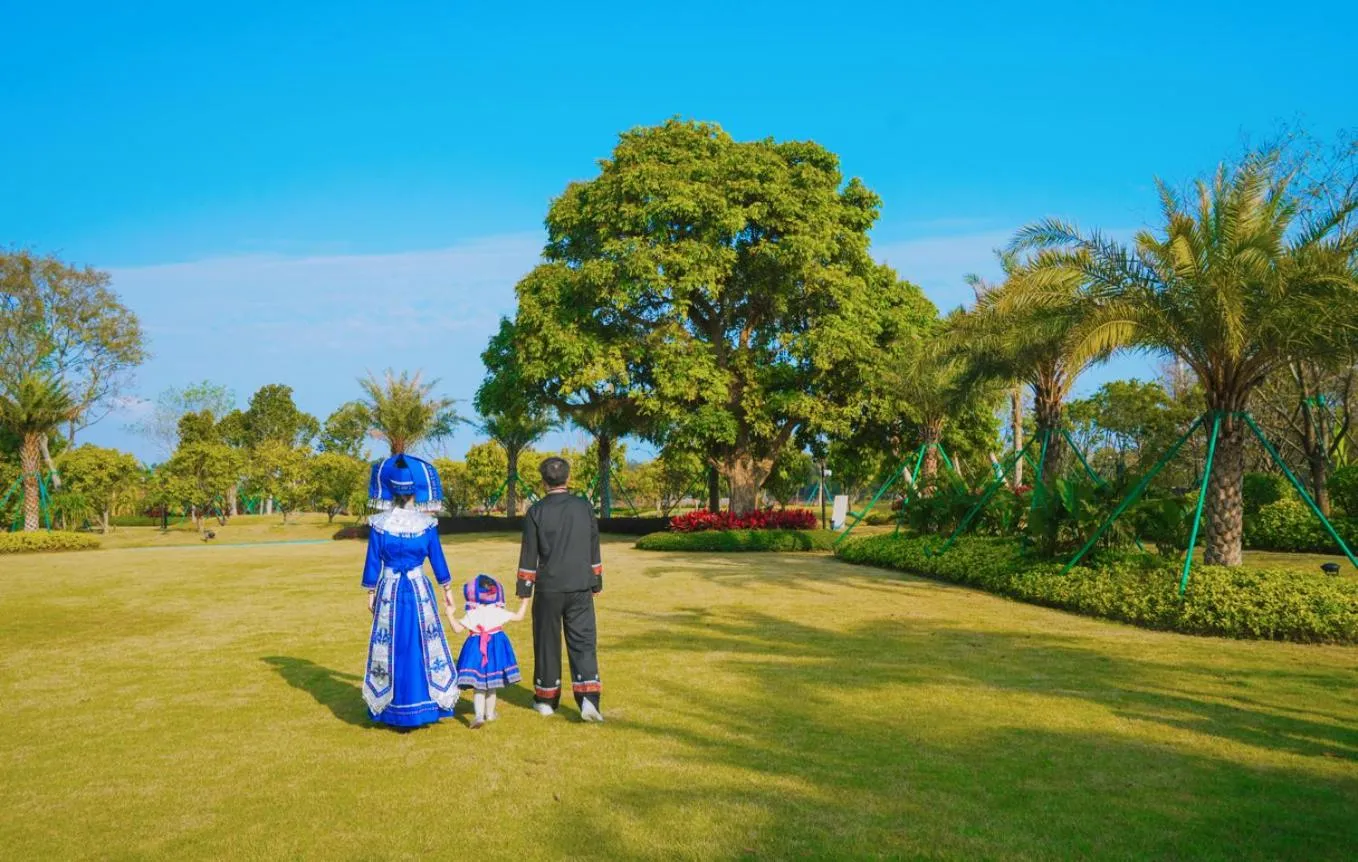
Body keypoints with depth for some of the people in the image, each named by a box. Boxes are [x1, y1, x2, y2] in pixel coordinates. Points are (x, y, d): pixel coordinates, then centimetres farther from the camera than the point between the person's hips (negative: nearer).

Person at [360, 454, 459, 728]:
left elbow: (373, 561, -1)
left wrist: (371, 592, 9)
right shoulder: (426, 524, -6)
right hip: (419, 589, 0)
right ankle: (428, 702, 15)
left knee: (390, 646, 8)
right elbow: (437, 558, 2)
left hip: (388, 590, 0)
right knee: (422, 644, 8)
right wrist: (447, 588, 13)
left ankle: (389, 706, 15)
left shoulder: (379, 523, -6)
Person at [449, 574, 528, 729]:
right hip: (496, 648, 2)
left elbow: (457, 629, -9)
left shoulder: (472, 615, -8)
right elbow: (519, 617, 2)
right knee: (491, 685, 16)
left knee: (478, 686, 0)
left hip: (477, 650, -2)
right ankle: (490, 713, 27)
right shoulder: (499, 612, -4)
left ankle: (479, 715, -16)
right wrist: (525, 600, 14)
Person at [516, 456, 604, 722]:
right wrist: (596, 582, 19)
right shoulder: (584, 507, 3)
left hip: (549, 588, -2)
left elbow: (529, 554, -4)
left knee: (547, 642, 11)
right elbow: (594, 549, 9)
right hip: (580, 588, 2)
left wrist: (524, 589, 3)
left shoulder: (537, 511, -6)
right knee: (583, 642, 3)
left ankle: (546, 699, 23)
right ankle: (588, 698, -9)